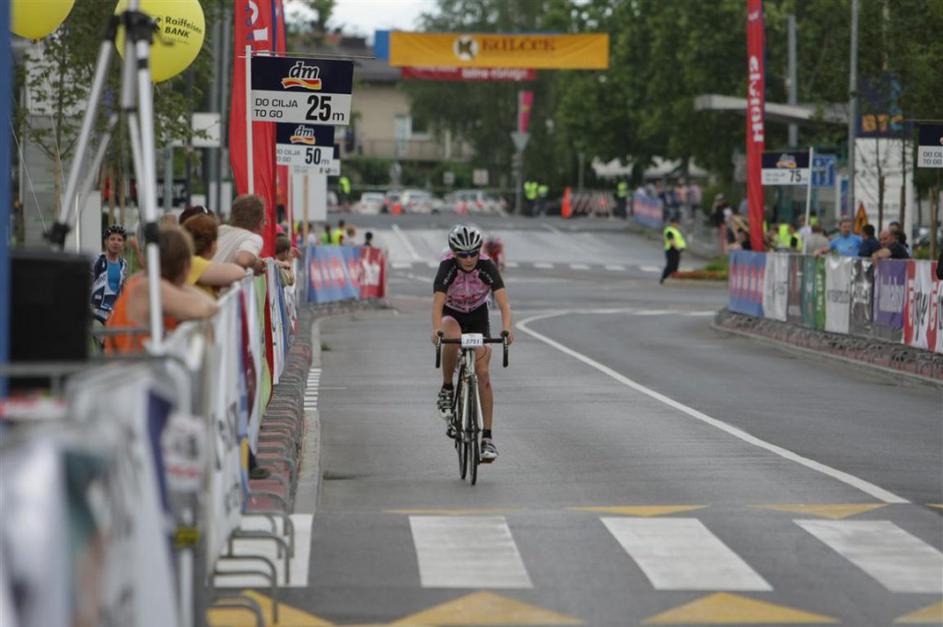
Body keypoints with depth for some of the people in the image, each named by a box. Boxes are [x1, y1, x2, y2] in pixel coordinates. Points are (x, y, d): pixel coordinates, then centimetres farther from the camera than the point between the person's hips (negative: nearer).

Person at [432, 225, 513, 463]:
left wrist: (506, 328, -51)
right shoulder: (447, 267, -28)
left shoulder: (487, 267, -25)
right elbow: (438, 302, -38)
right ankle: (447, 390, -17)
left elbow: (503, 301, -33)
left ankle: (488, 436, -8)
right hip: (452, 315, -1)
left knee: (482, 372, -12)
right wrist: (437, 329, -57)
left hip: (478, 317, 1)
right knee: (453, 337, -38)